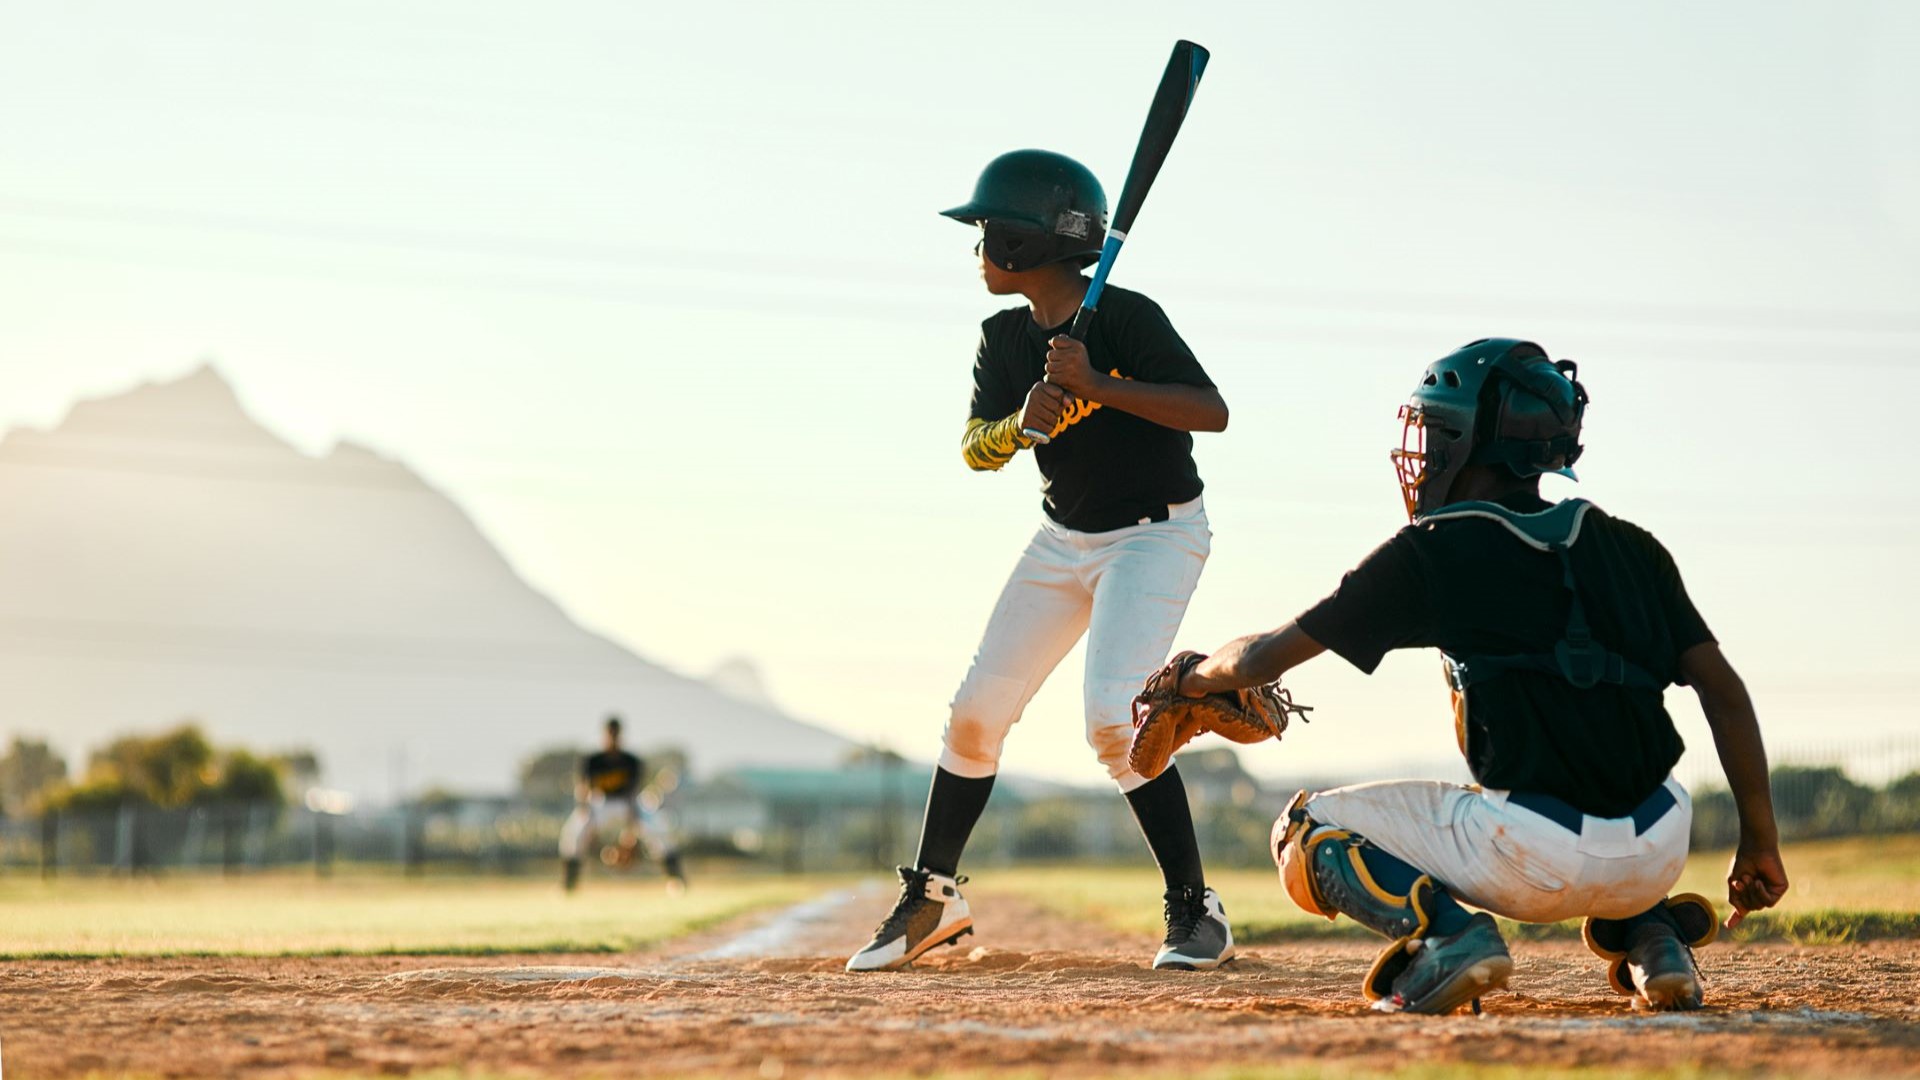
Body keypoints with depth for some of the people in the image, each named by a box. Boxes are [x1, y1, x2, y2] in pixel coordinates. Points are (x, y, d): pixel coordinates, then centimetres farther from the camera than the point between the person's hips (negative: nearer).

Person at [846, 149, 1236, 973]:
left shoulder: (1127, 318, -20)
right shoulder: (1005, 339, -1)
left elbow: (1211, 412, -28)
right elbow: (975, 449, -10)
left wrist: (1096, 384, -35)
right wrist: (1025, 421, -31)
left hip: (1156, 535, -7)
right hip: (1065, 538, 7)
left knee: (1113, 719, -22)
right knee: (976, 712, 5)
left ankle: (1195, 910, -10)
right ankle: (931, 897, 20)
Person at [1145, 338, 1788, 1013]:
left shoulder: (1433, 553, 2)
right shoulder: (1628, 546, 13)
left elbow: (1263, 659, 8)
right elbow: (1723, 688, 7)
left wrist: (1199, 677, 30)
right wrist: (1760, 843, 12)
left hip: (1538, 862, -5)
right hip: (1659, 858, 5)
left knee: (1306, 831, 13)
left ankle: (1444, 932, -12)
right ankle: (1650, 937, 13)